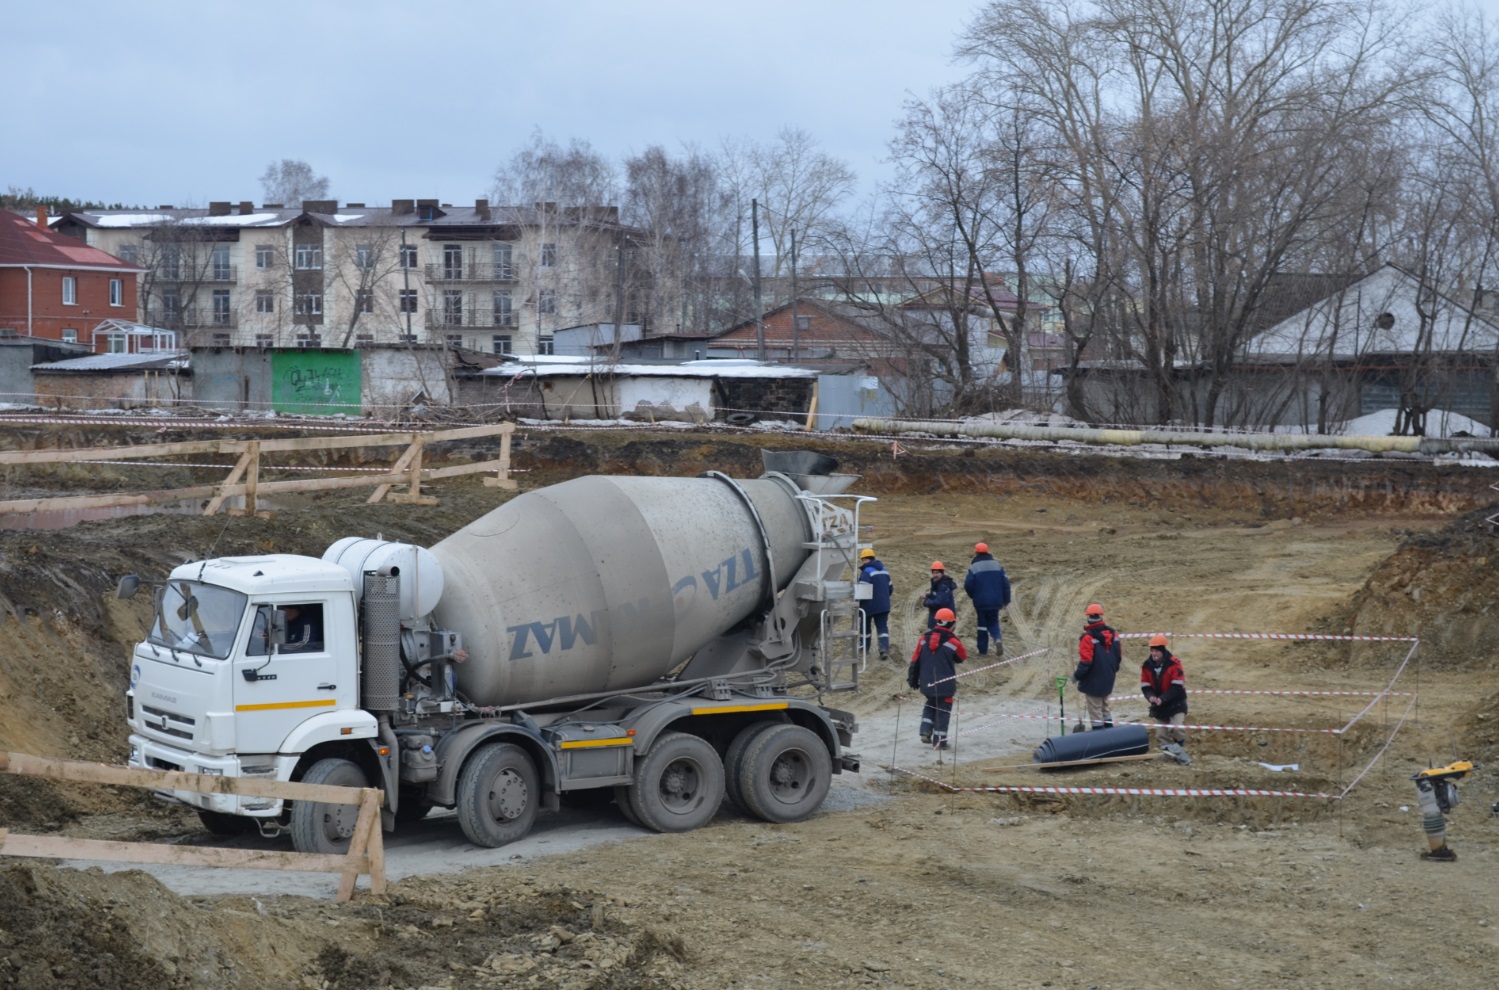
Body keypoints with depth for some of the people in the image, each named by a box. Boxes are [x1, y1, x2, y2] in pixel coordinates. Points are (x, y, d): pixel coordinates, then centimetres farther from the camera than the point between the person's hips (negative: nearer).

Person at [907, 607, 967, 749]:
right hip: (945, 684, -4)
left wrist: (913, 679, 14)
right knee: (943, 710, 6)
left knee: (931, 705, 25)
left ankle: (926, 732, 12)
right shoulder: (952, 642, -12)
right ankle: (939, 740, 6)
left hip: (927, 683, 4)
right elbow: (963, 657, 5)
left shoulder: (925, 638, 1)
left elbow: (915, 660, 4)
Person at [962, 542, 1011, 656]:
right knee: (993, 622, 15)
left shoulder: (974, 567, -10)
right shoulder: (997, 565, 3)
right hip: (995, 601, 3)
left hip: (981, 602, -3)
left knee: (982, 623, 10)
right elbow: (1005, 583, 2)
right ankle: (998, 637, -15)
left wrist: (972, 596, 9)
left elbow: (968, 585, -13)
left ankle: (982, 649, 11)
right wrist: (1006, 600, 9)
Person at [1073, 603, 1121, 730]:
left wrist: (1077, 675, -8)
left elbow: (1085, 661, -21)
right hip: (1108, 680, 7)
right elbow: (1118, 656, 10)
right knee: (1105, 707, 21)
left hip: (1093, 681, -7)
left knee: (1095, 711, 2)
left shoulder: (1088, 637, -20)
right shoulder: (1113, 634, 2)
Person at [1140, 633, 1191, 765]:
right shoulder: (1147, 666, -5)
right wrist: (1150, 696, -23)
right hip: (1158, 705, 5)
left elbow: (1177, 686, -20)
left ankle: (1180, 752, -1)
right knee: (1161, 733, 6)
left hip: (1175, 703, -5)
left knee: (1177, 728, -19)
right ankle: (1168, 751, 19)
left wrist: (1162, 699, -28)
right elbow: (1145, 686, -1)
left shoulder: (1174, 664, -19)